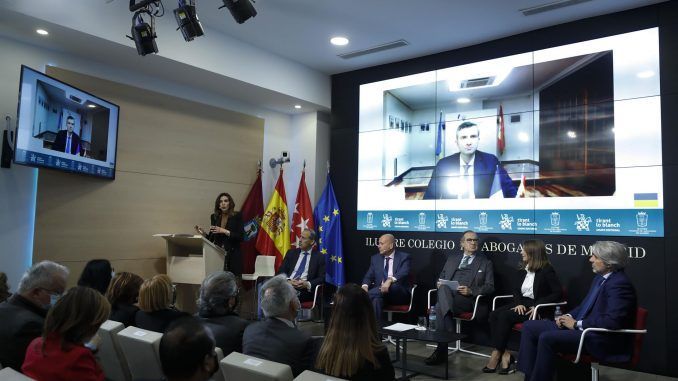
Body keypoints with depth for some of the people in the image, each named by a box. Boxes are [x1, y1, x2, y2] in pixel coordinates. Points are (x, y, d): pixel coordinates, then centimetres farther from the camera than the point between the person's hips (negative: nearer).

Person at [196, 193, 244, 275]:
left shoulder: (237, 216, 0)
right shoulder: (214, 217, 11)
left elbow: (240, 237, -8)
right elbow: (211, 238, 15)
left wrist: (225, 231, -17)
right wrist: (203, 233, -4)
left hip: (233, 256, -3)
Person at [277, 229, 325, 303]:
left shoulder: (319, 257, 9)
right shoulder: (291, 253, 17)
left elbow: (321, 278, 3)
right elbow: (281, 271, 11)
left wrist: (307, 284, -16)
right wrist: (288, 281, -10)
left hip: (304, 290, -3)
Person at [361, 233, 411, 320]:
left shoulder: (404, 257, 2)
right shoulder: (375, 258, 16)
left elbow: (403, 273, -17)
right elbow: (369, 276, 9)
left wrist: (390, 280, -38)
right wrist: (365, 286, -16)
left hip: (399, 294, -3)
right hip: (379, 291, 3)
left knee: (394, 285, -37)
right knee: (376, 299, -33)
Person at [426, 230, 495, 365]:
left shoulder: (485, 262, 16)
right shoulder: (452, 258, 26)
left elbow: (490, 287, 7)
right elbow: (441, 278, 27)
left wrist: (471, 291, -10)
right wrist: (440, 284, 1)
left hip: (468, 299, -3)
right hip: (446, 295, 3)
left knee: (439, 307, -33)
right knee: (443, 288, -36)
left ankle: (441, 350, -31)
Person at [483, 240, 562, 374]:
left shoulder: (546, 270, -8)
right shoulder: (524, 269, 14)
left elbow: (558, 293, -14)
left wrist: (538, 305, -20)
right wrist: (518, 303, -2)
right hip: (522, 304, 7)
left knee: (505, 316, -29)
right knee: (494, 314, -19)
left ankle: (496, 355, -20)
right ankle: (504, 355, -22)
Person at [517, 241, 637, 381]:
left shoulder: (620, 284, -17)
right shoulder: (600, 277, 13)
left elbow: (612, 321, -26)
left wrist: (577, 324, -17)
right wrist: (569, 317, 3)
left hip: (600, 339, -10)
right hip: (580, 326, 10)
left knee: (547, 338, -28)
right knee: (529, 326, 0)